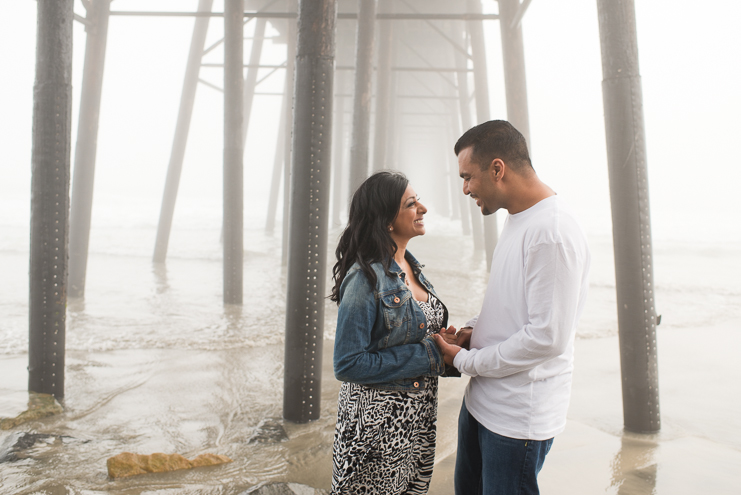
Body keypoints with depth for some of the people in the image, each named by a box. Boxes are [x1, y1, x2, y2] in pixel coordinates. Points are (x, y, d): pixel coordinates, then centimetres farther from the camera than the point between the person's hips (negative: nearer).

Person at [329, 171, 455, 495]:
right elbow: (347, 365, -23)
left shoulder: (411, 267, 5)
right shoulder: (366, 278, -20)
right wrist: (429, 354, -20)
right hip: (376, 423, -8)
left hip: (419, 418, 8)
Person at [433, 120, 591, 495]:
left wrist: (466, 361, -15)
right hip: (480, 401, 9)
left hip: (518, 419, -9)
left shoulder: (552, 233, -23)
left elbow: (548, 337, -25)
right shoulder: (517, 218, 8)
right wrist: (474, 328, 4)